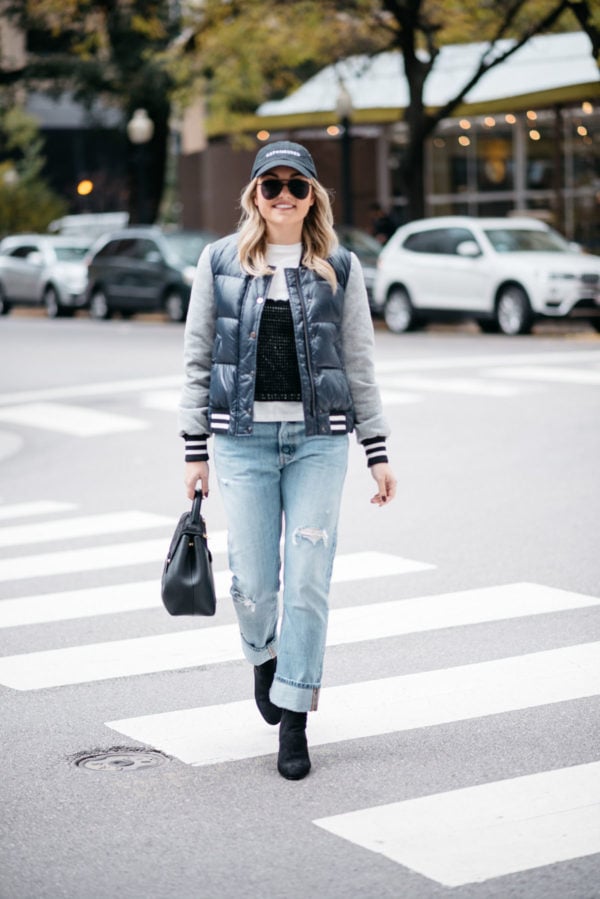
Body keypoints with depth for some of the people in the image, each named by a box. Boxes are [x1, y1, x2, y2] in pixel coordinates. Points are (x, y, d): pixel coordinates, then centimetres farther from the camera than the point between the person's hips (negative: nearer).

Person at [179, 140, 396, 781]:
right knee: (253, 582, 0)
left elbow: (359, 365, 9)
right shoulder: (219, 262, 6)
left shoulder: (339, 268, 6)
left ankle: (294, 721, 8)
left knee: (308, 581, -4)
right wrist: (194, 450, 4)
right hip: (243, 437, 0)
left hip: (319, 439, 0)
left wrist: (377, 452, 7)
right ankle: (263, 658, 36)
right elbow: (198, 359, 8)